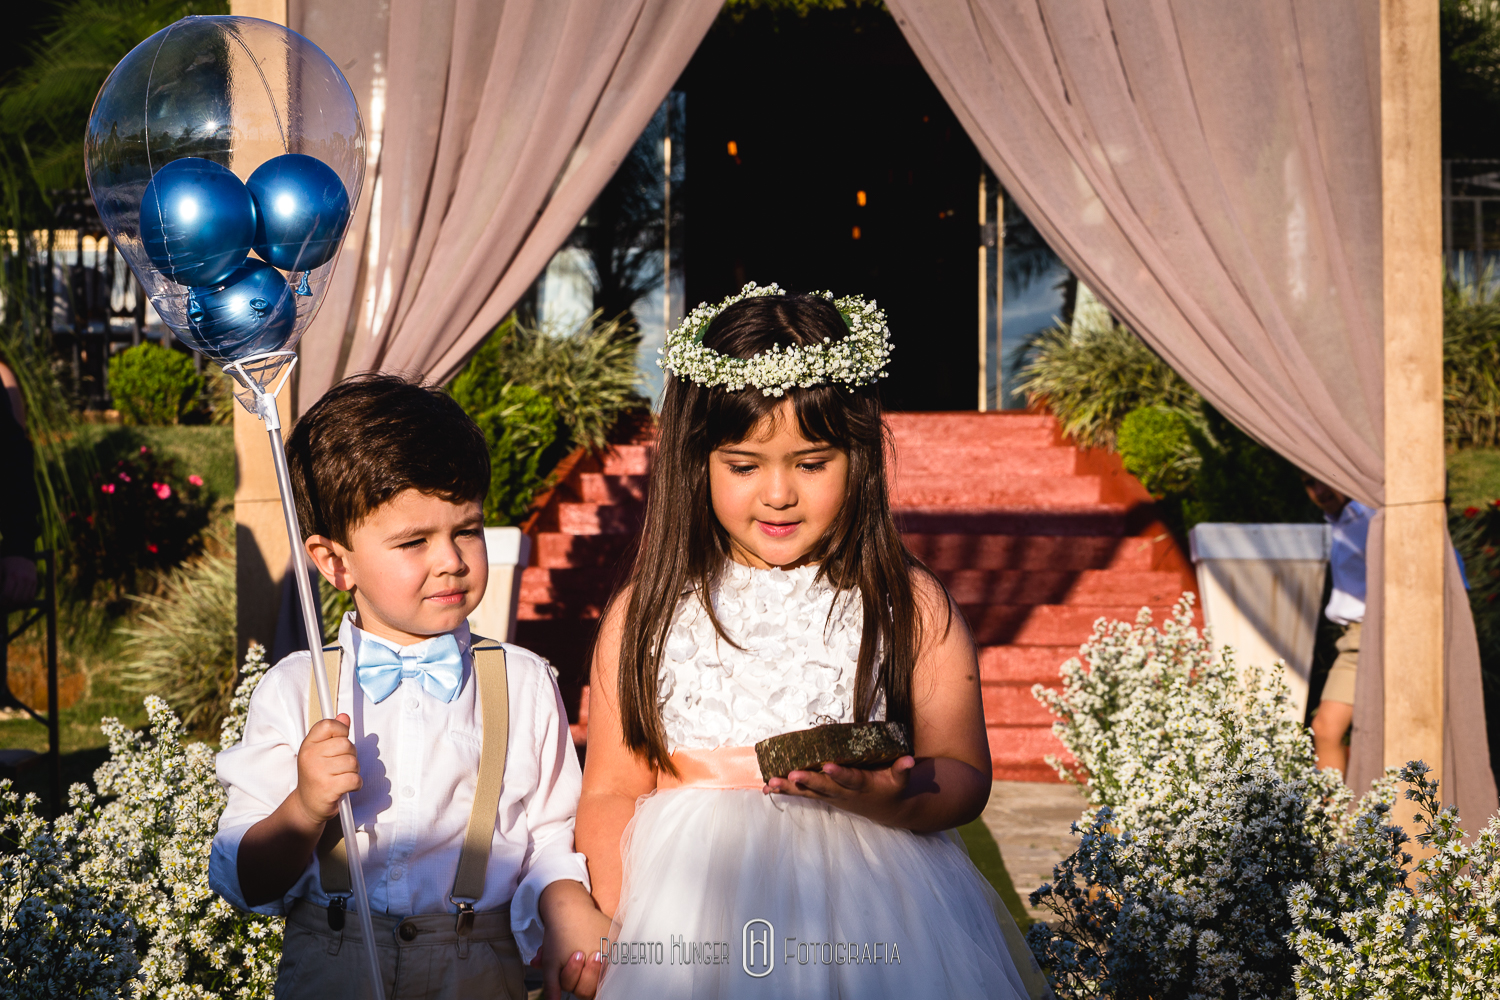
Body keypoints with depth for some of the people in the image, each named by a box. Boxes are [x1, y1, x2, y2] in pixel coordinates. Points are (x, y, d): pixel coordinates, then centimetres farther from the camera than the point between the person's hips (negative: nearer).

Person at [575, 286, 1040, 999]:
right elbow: (610, 793, 4)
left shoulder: (909, 606, 2)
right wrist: (625, 927, -11)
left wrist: (885, 798, -20)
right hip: (695, 908, 0)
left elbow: (963, 775, 1)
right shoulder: (645, 616, 5)